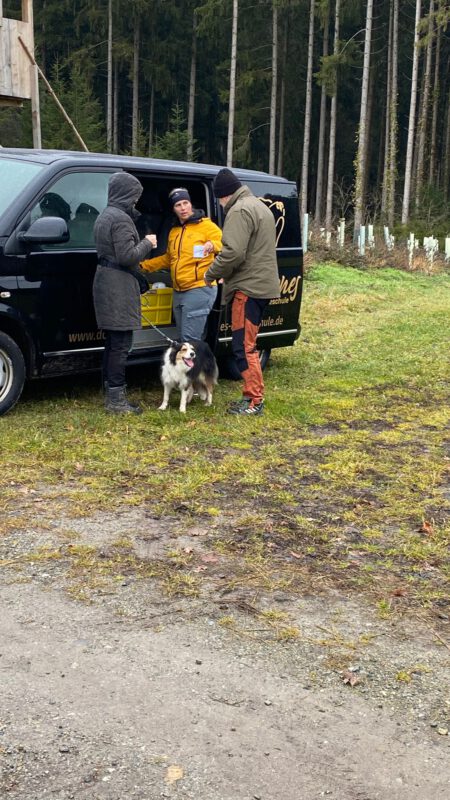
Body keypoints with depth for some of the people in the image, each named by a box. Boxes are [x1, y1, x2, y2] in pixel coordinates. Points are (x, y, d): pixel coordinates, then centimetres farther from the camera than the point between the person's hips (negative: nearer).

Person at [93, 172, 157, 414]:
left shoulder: (104, 216, 18)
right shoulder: (121, 219, -15)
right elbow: (127, 256, -20)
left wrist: (143, 243, 16)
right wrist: (147, 243, -5)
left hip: (106, 282, 10)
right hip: (120, 287, -10)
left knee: (113, 343, 14)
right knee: (121, 345, -7)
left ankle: (111, 392, 20)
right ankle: (116, 399, -4)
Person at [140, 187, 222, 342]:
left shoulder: (206, 226, -5)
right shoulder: (174, 231, 18)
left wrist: (213, 245, -36)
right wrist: (144, 265, 24)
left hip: (199, 290, -8)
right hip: (178, 292, 8)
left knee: (190, 339, -13)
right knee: (183, 339, 13)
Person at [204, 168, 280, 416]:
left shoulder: (239, 211, -13)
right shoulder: (259, 206, 21)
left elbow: (233, 253, -23)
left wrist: (211, 274, -8)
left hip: (248, 287, -11)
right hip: (262, 284, 11)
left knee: (244, 346, -7)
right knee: (247, 344, 16)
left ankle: (255, 401, -5)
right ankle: (251, 395, 21)